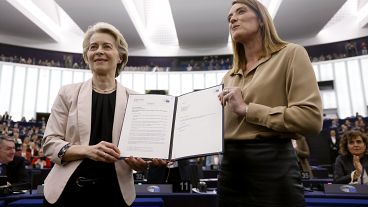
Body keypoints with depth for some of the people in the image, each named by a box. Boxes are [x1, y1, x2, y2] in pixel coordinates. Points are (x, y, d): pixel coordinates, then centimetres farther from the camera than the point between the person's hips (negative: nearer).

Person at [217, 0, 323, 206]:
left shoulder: (291, 54, -1)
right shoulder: (229, 76, 15)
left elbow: (312, 118, -13)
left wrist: (247, 109, -13)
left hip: (272, 162, -5)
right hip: (230, 164, 6)